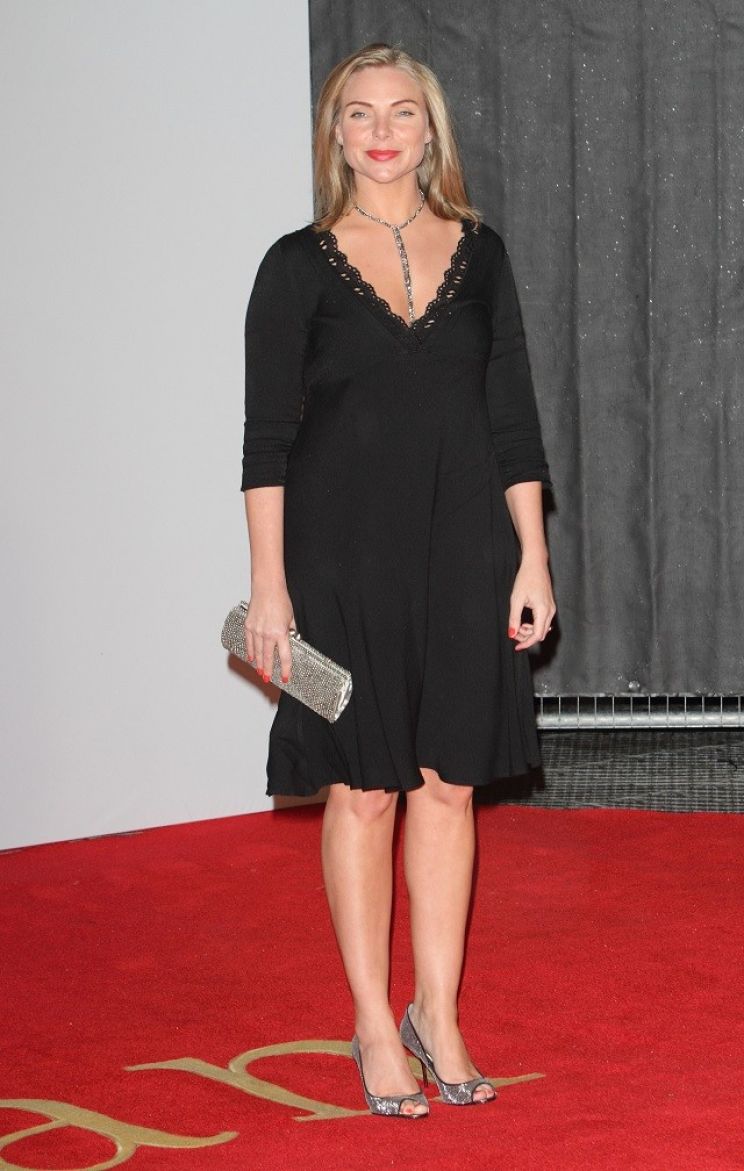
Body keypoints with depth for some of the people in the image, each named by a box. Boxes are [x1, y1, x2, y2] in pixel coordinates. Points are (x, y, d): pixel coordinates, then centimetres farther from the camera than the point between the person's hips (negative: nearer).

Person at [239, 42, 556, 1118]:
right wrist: (269, 584, -8)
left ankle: (438, 1014, 18)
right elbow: (267, 436, -3)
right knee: (363, 788, 3)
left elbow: (512, 419, 8)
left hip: (461, 547, 3)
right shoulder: (299, 267, -1)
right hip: (342, 552, -2)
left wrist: (532, 558, 3)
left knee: (448, 784, 7)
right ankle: (375, 1027, 14)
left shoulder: (478, 254, 7)